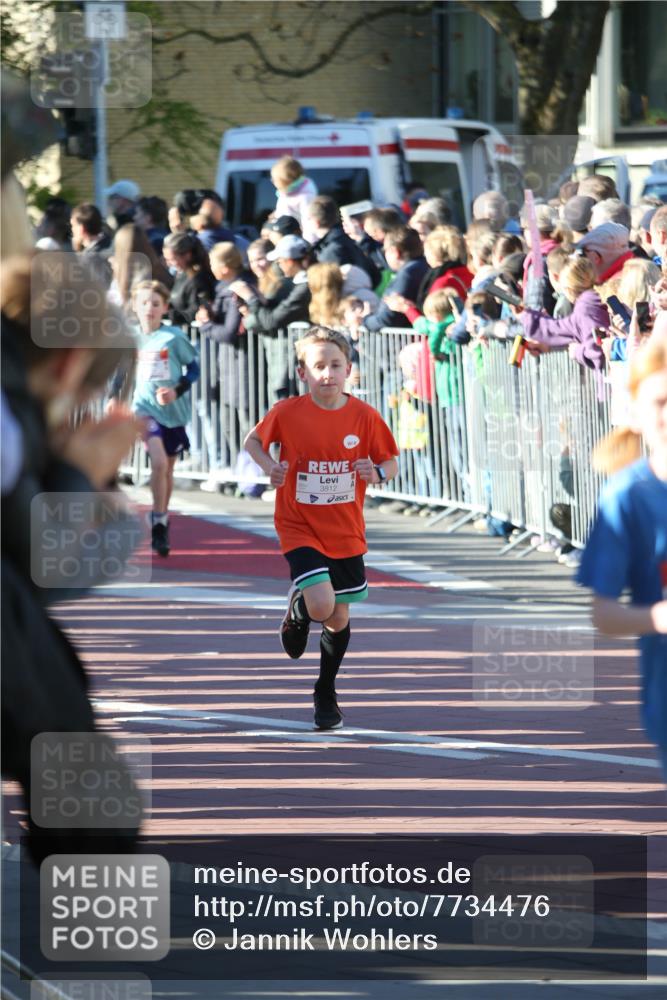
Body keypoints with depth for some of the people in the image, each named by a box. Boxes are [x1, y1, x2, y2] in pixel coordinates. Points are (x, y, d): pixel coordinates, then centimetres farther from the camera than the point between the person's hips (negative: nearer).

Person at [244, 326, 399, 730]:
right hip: (300, 527, -3)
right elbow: (253, 440, 5)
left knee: (339, 617, 13)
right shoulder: (287, 413, -13)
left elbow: (391, 463, 3)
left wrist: (377, 473, -20)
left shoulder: (364, 416, -9)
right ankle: (297, 612, 16)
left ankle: (326, 693, 35)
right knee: (321, 605, -22)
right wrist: (270, 466, -15)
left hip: (346, 532, 3)